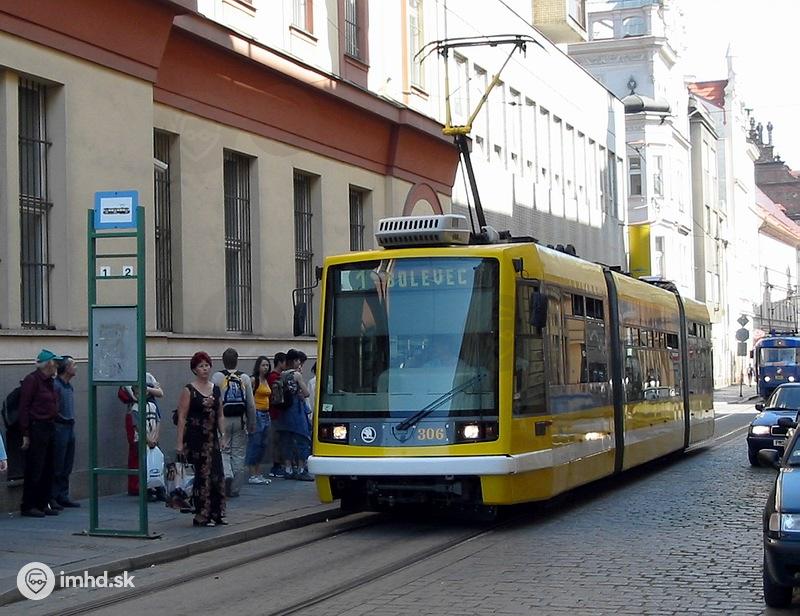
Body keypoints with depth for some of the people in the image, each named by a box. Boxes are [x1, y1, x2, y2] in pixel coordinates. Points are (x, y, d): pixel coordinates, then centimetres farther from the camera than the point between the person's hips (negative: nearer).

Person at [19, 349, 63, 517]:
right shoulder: (31, 380, -12)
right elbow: (24, 408, -15)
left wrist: (53, 425, 11)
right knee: (35, 470, -5)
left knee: (47, 470, 11)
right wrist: (25, 434, -17)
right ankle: (28, 506, 2)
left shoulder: (49, 381, 15)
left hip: (49, 428, 9)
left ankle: (43, 504, 18)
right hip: (36, 429, -9)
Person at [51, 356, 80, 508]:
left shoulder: (69, 386, 15)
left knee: (67, 467, 12)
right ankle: (52, 498, 1)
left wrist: (71, 424, 14)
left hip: (70, 428, 9)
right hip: (59, 428, -9)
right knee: (57, 467, -5)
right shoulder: (55, 385, -14)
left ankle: (63, 496, 18)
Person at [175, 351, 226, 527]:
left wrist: (223, 434, 6)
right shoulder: (189, 390, -5)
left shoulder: (216, 390, 11)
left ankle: (216, 514, 14)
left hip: (212, 438, 6)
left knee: (217, 475, 3)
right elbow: (182, 417, -9)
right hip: (195, 438, -6)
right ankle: (202, 517, 5)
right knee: (203, 475, -4)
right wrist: (180, 442, -13)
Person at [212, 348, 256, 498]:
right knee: (238, 454, 7)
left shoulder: (217, 377, -5)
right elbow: (251, 404, 5)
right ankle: (234, 488, 9)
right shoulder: (245, 378, 3)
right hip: (240, 420, 2)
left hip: (222, 419, -2)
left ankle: (227, 474, -17)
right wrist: (252, 425, 14)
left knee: (223, 450, 9)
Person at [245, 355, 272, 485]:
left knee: (263, 445, 9)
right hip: (257, 414, -8)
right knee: (254, 444, -7)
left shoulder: (266, 381, 16)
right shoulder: (253, 380, -9)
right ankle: (252, 476, -5)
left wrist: (268, 414, 18)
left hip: (266, 415, 8)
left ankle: (258, 474, 15)